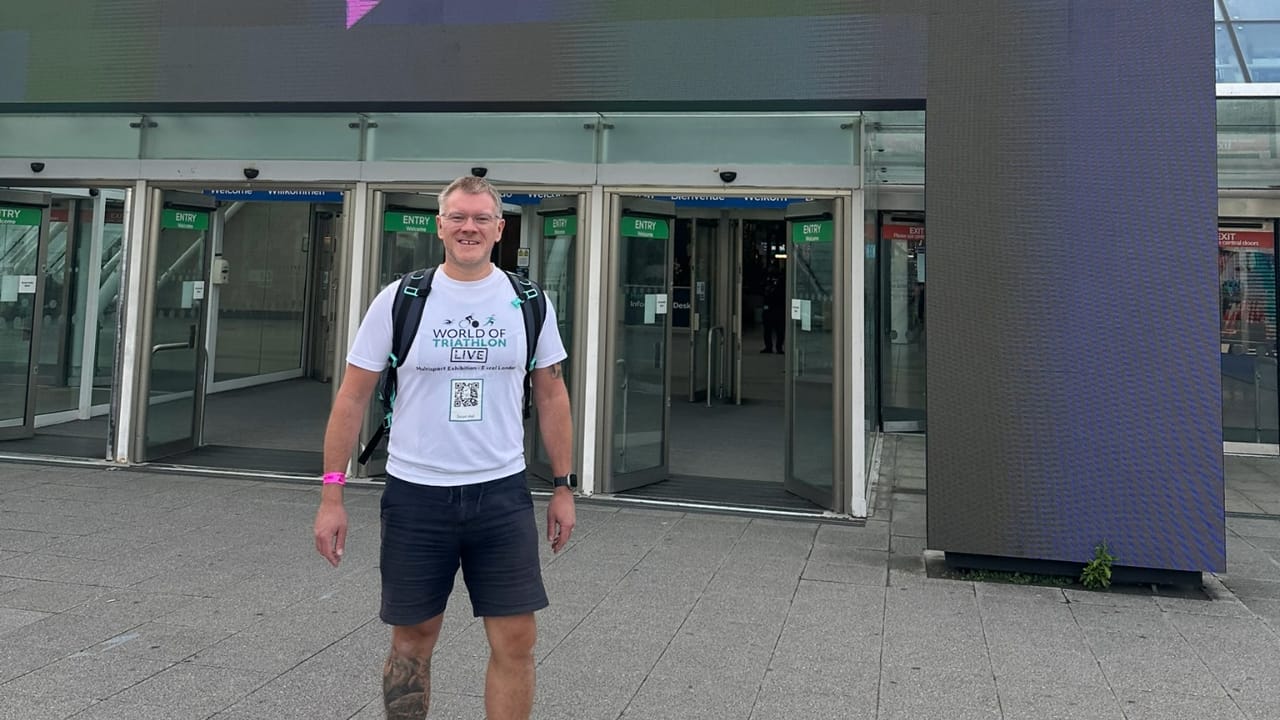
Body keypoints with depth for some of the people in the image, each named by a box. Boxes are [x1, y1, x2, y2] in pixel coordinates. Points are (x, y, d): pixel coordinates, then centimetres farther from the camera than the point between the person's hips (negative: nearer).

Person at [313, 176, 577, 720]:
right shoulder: (399, 300, -3)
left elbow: (551, 397, 9)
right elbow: (352, 398, 0)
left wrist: (563, 487, 7)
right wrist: (331, 496, -4)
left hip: (503, 493, 1)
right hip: (415, 495, -1)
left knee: (515, 642, 2)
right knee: (412, 641, 11)